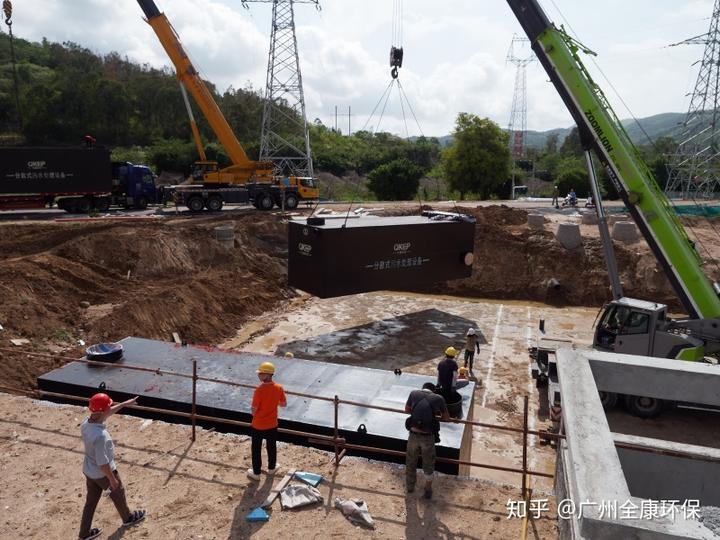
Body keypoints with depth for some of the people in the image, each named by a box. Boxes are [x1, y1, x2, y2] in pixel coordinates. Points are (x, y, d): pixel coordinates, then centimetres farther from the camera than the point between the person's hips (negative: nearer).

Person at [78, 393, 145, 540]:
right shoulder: (100, 435, -39)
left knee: (91, 501, 23)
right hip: (103, 473, -6)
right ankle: (128, 518, 45)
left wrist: (124, 404, 15)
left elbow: (106, 413, 7)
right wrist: (112, 479, -16)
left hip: (89, 471, 6)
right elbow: (103, 463, -30)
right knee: (118, 493, 21)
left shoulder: (86, 423, -15)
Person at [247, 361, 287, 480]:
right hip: (272, 424, 4)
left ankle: (256, 472, 28)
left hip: (258, 425, -4)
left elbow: (254, 410, -18)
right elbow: (284, 404, 1)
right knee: (272, 446, 23)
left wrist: (255, 414, 4)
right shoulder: (279, 388, -12)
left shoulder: (259, 390, -26)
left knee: (256, 449, 15)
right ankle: (272, 467, 41)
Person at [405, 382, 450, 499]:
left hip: (413, 435, 1)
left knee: (411, 462, 25)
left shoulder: (414, 393, 1)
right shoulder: (438, 398, -2)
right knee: (428, 464, 23)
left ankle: (410, 485, 44)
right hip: (428, 437, -1)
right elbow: (447, 419, 7)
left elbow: (407, 409, 16)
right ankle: (428, 490, 36)